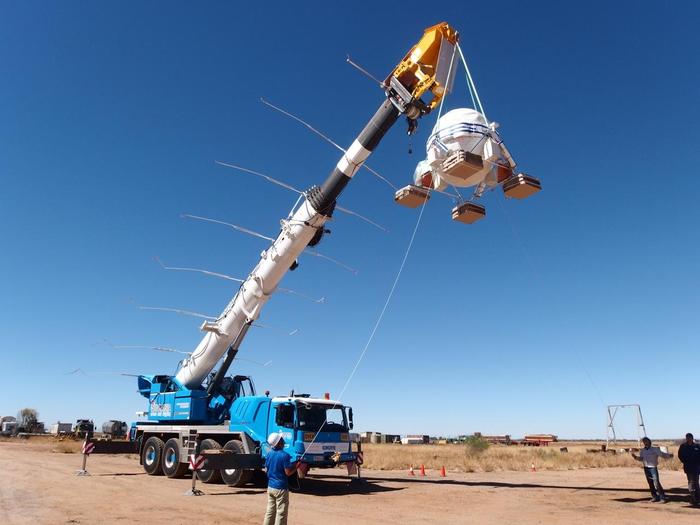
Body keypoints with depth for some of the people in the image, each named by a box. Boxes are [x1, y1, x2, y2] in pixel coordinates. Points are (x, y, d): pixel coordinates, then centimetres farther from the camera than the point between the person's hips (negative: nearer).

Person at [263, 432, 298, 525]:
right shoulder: (284, 455, -21)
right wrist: (296, 466, -6)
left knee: (270, 511, 17)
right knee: (281, 513, 4)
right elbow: (288, 472, -20)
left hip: (270, 487, 7)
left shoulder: (269, 454, 1)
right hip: (281, 488, -7)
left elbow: (266, 469, 12)